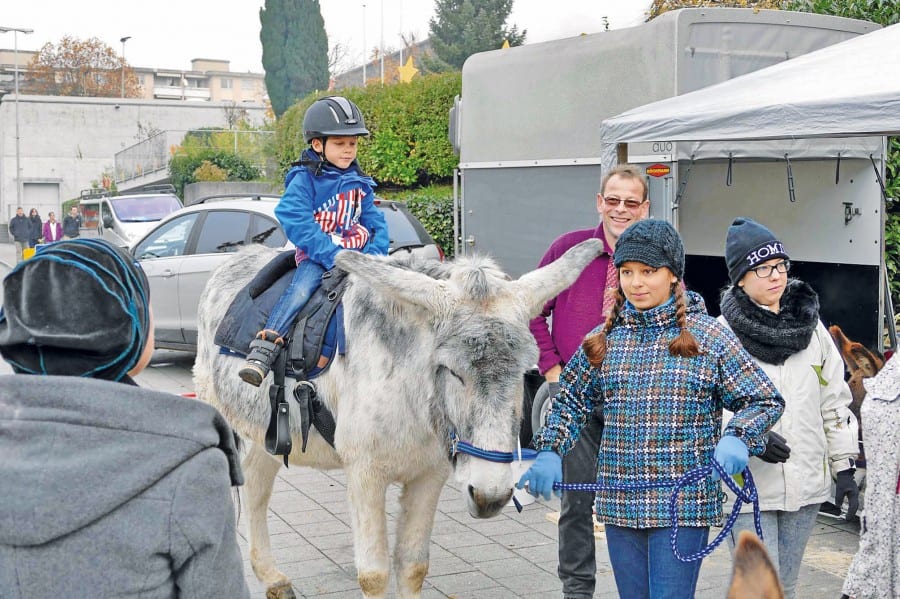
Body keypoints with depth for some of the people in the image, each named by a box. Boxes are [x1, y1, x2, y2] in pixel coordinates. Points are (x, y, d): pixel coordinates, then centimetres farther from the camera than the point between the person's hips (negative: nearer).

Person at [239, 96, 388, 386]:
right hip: (316, 256, -6)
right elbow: (297, 223, -15)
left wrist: (374, 254, -7)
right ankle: (263, 351, -37)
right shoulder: (304, 179, -3)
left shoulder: (359, 183, 15)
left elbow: (375, 222, 14)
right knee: (303, 285, -31)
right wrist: (332, 255, -23)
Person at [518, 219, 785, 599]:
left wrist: (737, 438, -20)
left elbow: (765, 401, -1)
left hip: (684, 506, -4)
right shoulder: (604, 339, 6)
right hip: (619, 501, 4)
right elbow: (570, 402, 15)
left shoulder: (708, 336, -3)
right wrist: (549, 452, -2)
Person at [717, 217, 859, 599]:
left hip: (806, 483, 5)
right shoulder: (723, 333, -6)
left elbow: (835, 402, 12)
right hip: (748, 485, -5)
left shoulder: (811, 326, 8)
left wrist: (844, 467, 9)